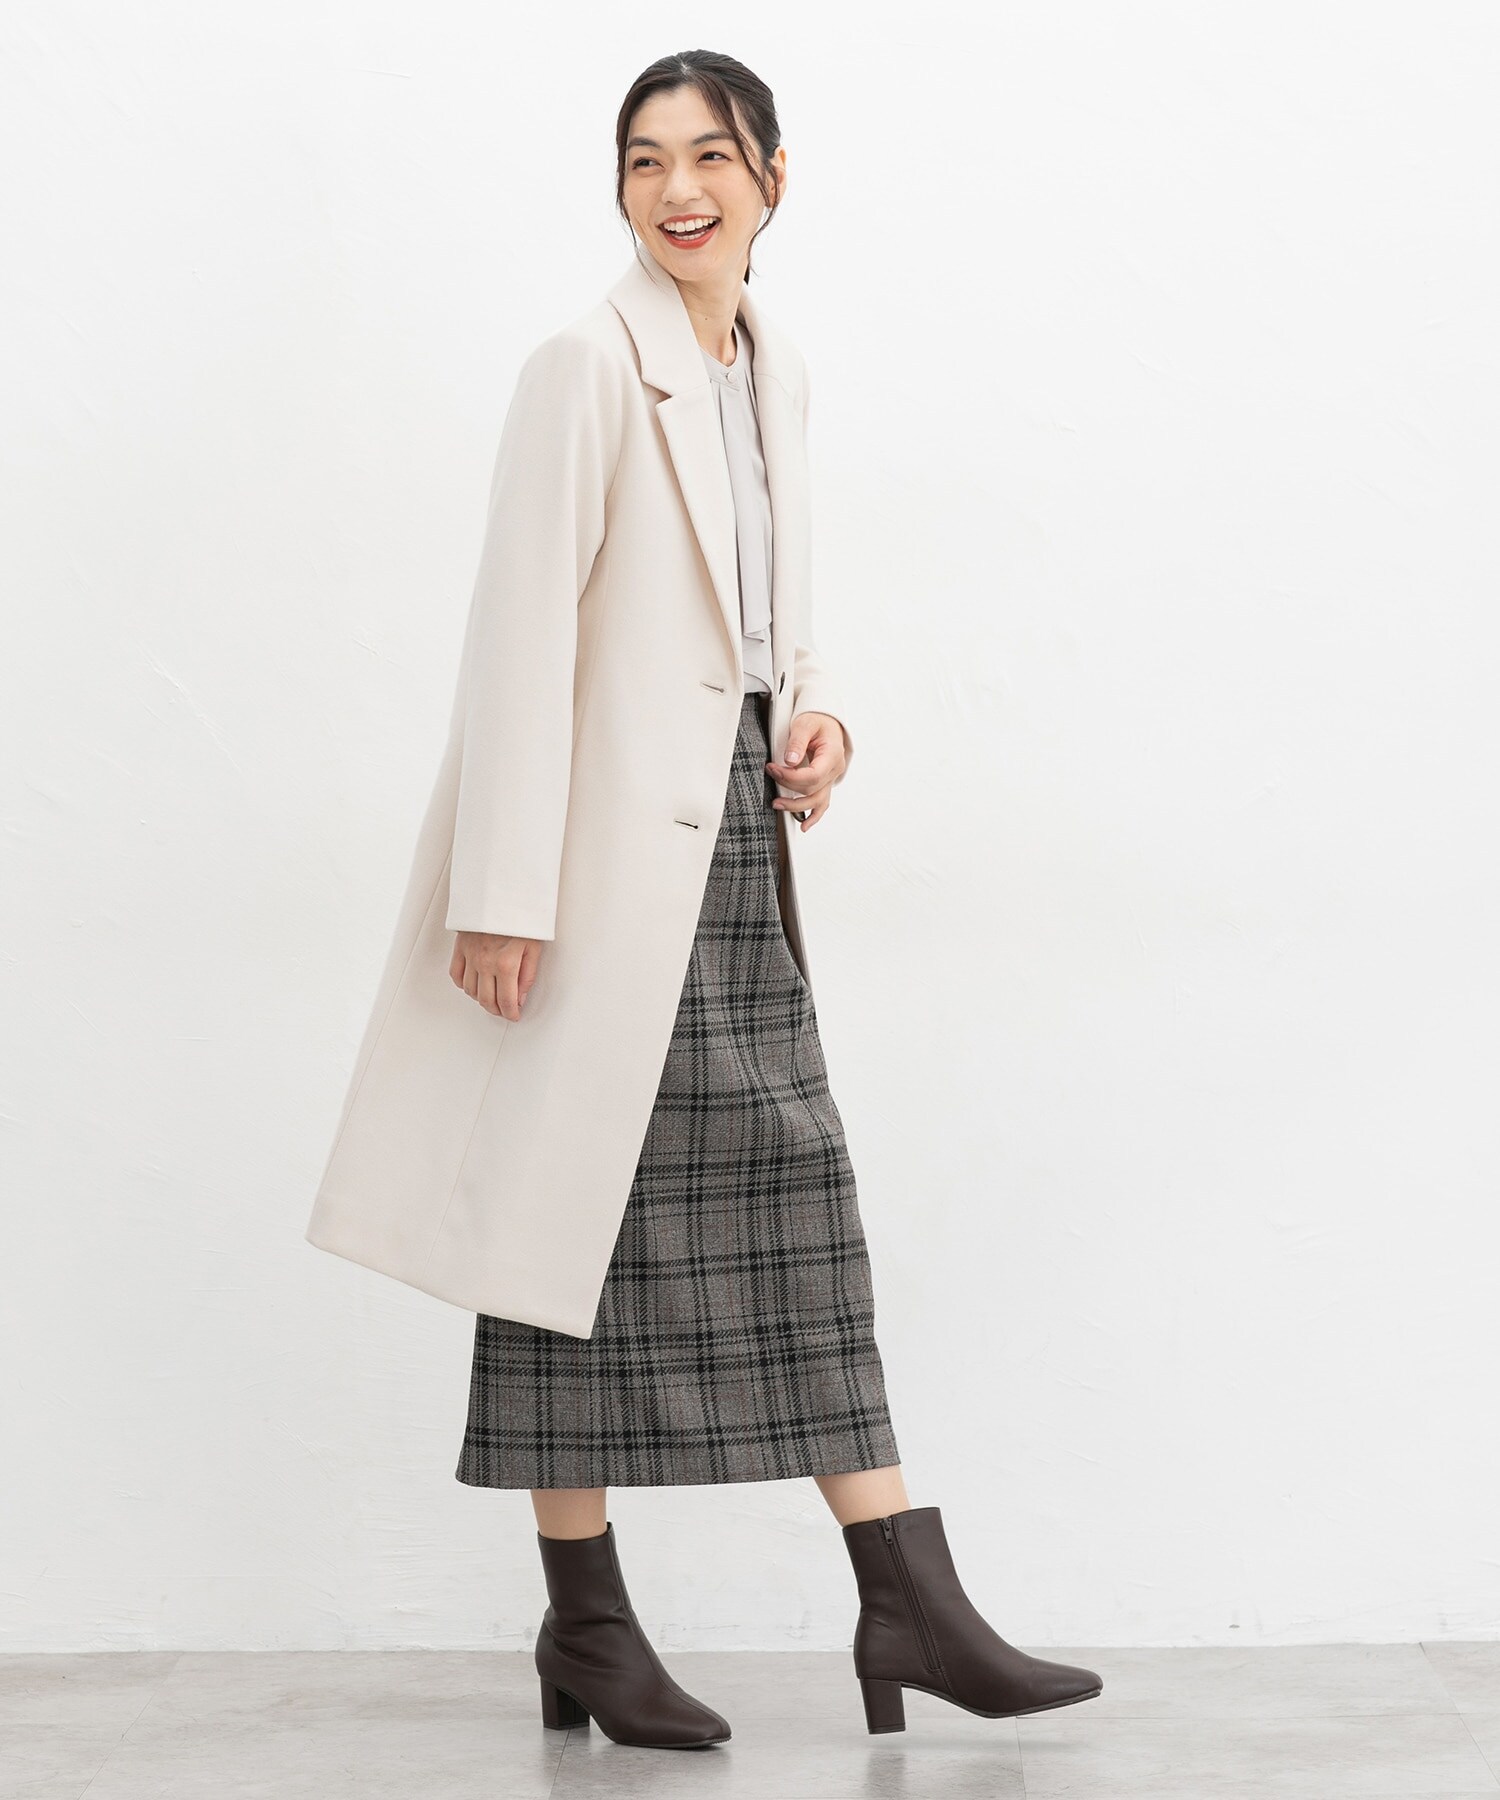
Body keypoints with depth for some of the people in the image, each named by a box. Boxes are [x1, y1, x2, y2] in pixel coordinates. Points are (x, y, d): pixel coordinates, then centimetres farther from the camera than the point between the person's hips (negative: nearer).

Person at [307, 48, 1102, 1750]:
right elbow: (521, 634, -15)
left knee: (795, 1190, 7)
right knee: (593, 1198, 0)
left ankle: (911, 1602, 12)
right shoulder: (586, 368, -10)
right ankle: (584, 1626, 11)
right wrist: (504, 893, -19)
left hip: (735, 836, 8)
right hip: (614, 832, -8)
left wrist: (818, 714, 2)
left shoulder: (775, 368, 13)